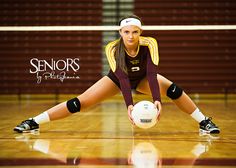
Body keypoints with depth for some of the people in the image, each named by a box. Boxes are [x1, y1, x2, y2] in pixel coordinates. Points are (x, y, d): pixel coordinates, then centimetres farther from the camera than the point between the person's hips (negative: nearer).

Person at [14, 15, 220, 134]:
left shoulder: (149, 44, -32)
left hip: (142, 78, 1)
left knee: (173, 89, -26)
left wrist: (156, 99, -56)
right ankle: (33, 122, -6)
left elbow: (152, 73, -40)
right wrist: (129, 105, -55)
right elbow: (122, 77, -41)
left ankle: (204, 122, -11)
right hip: (117, 79, -1)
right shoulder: (113, 48, -33)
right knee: (80, 102, -14)